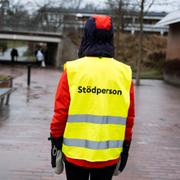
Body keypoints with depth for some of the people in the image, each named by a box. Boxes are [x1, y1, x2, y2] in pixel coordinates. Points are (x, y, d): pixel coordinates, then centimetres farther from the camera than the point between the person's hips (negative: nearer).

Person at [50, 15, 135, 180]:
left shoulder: (72, 70, -9)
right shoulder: (124, 73, -3)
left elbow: (60, 112, -7)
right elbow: (129, 118, 1)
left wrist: (56, 144, 6)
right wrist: (125, 149, 13)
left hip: (75, 152, -1)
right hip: (109, 155, 2)